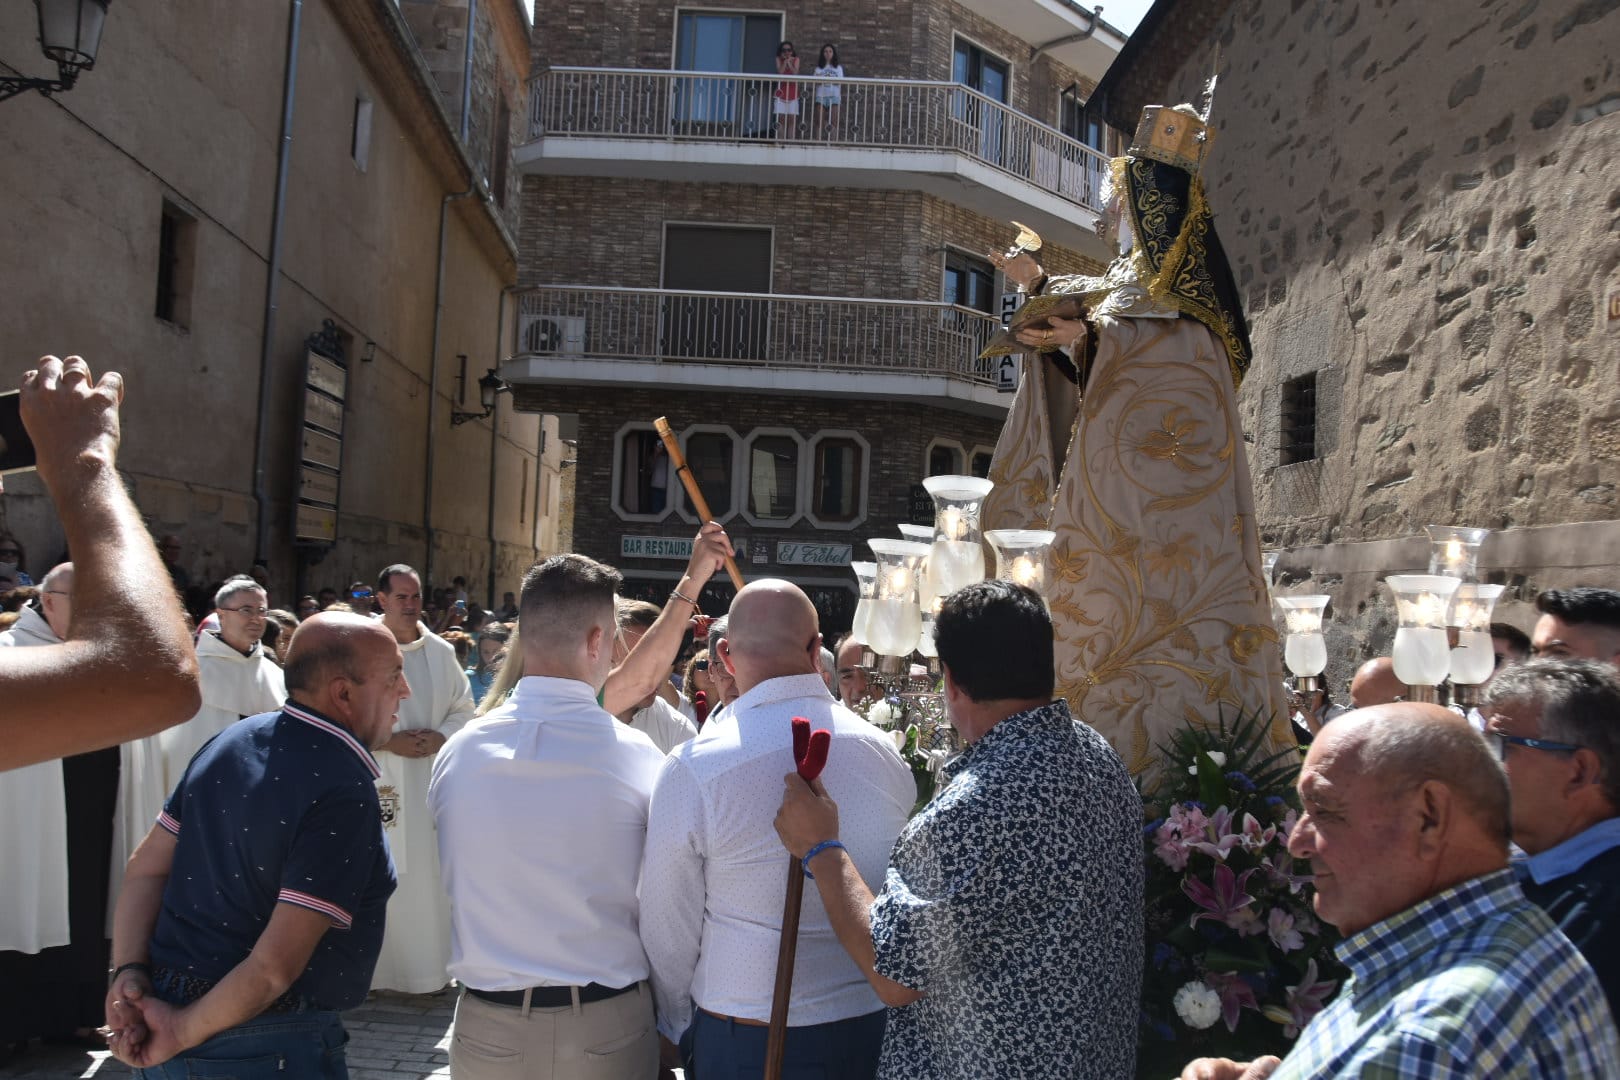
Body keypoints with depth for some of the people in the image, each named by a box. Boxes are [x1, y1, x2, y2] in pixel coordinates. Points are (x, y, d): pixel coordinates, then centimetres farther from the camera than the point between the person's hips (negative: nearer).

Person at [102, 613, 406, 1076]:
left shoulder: (234, 740, 3)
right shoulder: (343, 790, -22)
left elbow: (148, 867, 5)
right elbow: (278, 962, -24)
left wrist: (129, 972, -3)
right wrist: (185, 1032, -12)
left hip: (164, 1002, 8)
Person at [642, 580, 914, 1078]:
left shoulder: (693, 768, -19)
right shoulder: (885, 753, -8)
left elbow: (670, 929, -10)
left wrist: (680, 1029, 7)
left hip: (746, 1039, -3)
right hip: (874, 1029, 4)